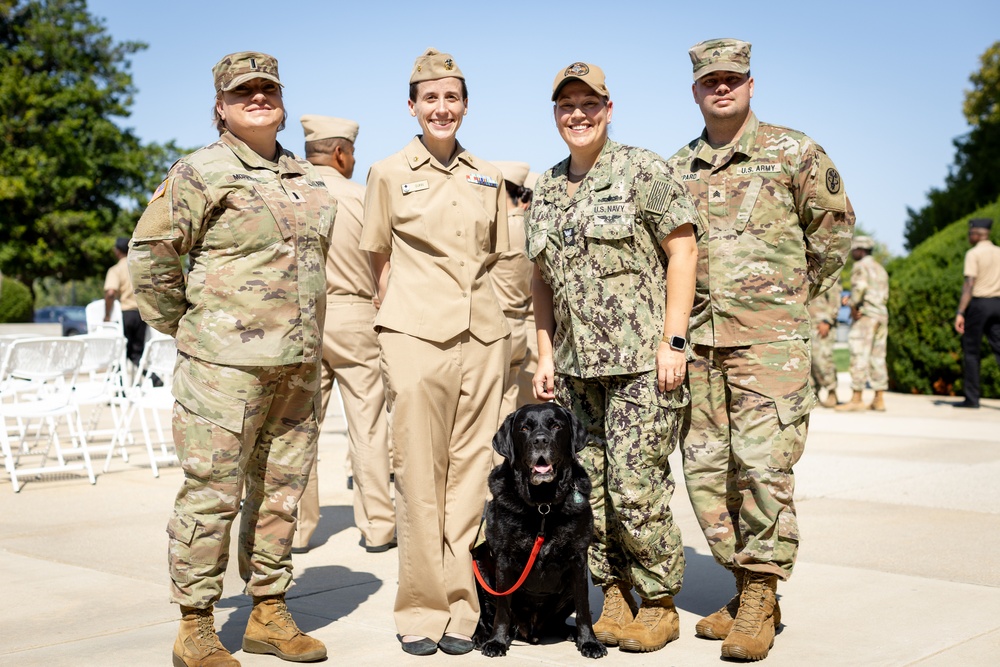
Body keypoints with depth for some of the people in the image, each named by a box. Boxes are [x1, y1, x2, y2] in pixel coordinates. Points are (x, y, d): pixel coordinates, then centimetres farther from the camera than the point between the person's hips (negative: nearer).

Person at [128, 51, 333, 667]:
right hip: (226, 363, -6)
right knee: (213, 494, -3)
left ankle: (269, 615, 23)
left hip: (300, 365, 6)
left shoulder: (307, 178, 16)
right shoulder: (199, 174, -4)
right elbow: (149, 256, -5)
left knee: (281, 492, 11)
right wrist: (183, 328, -3)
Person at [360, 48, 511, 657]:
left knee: (472, 471, 4)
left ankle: (461, 608, 13)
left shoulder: (489, 177, 13)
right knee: (420, 476, -2)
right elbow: (380, 260, 9)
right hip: (416, 334, -3)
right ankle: (422, 610, 9)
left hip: (484, 333, 3)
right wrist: (396, 321, 4)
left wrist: (507, 322, 11)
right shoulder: (389, 173, 4)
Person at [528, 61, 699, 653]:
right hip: (575, 364, 6)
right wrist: (546, 354, 13)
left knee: (636, 486, -6)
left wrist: (674, 341, -13)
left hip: (641, 360, -6)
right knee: (588, 487, 8)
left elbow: (683, 252, -6)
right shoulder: (545, 191, 15)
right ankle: (615, 595, 22)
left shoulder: (644, 171, -3)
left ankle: (659, 604, 11)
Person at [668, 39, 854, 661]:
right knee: (706, 468, 4)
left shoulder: (792, 151, 3)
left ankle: (760, 598, -1)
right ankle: (747, 585, 16)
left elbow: (834, 225, 10)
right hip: (698, 337, 5)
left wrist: (797, 294, 11)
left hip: (769, 336, -5)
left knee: (761, 462, -12)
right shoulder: (678, 168, 15)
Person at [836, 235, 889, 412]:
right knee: (877, 358, 8)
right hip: (882, 315, 9)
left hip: (864, 315, -8)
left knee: (859, 357, -8)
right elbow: (885, 296, 18)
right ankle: (879, 400, 8)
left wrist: (853, 306, -11)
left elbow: (859, 286, -22)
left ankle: (856, 400, -11)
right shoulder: (880, 268, 21)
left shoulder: (860, 266, -5)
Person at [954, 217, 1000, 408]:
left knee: (971, 351, 3)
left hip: (978, 302, -5)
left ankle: (972, 398, 3)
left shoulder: (973, 254, -8)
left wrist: (960, 312, -17)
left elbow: (969, 285, -16)